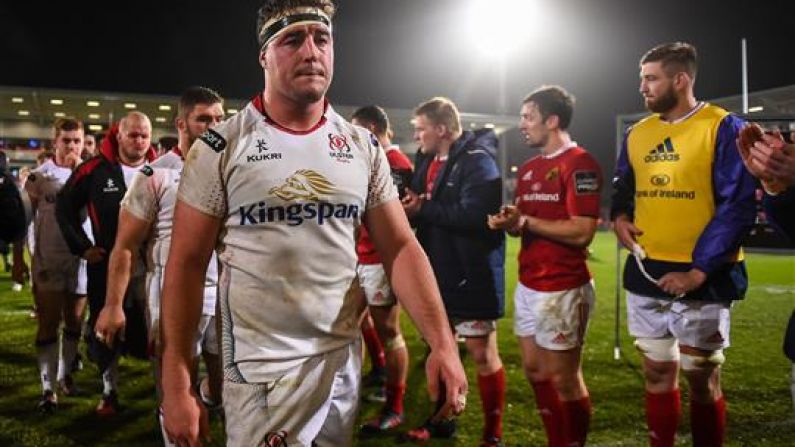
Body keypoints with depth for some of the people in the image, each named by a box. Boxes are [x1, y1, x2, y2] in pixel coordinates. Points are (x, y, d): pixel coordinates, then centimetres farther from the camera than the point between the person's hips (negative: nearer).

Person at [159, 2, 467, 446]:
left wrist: (442, 343, -11)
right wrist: (177, 383, -11)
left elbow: (401, 248, 1)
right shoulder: (223, 145, -7)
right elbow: (187, 264, -6)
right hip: (260, 363, -4)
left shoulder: (363, 147, 3)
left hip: (344, 354, 4)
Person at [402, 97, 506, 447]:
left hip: (471, 274, -8)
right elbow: (420, 204, 15)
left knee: (482, 353, 0)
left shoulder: (477, 160, -16)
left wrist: (423, 210, -22)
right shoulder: (429, 161, 11)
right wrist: (408, 206, -8)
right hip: (439, 272, 9)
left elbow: (475, 216, -29)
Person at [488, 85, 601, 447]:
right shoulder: (528, 169, 14)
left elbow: (581, 232, -21)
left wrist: (524, 221, -17)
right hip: (528, 285, 9)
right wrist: (508, 222, -3)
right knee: (534, 370, 16)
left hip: (563, 289, -9)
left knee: (564, 378, 3)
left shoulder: (579, 164, -13)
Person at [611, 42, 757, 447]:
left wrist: (698, 270, -18)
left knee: (702, 378, 8)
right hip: (645, 275, 6)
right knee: (657, 372, 14)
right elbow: (622, 188, 22)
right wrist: (619, 217, -1)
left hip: (700, 279, -5)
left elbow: (737, 207, -14)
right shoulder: (636, 134, 10)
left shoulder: (724, 128, -9)